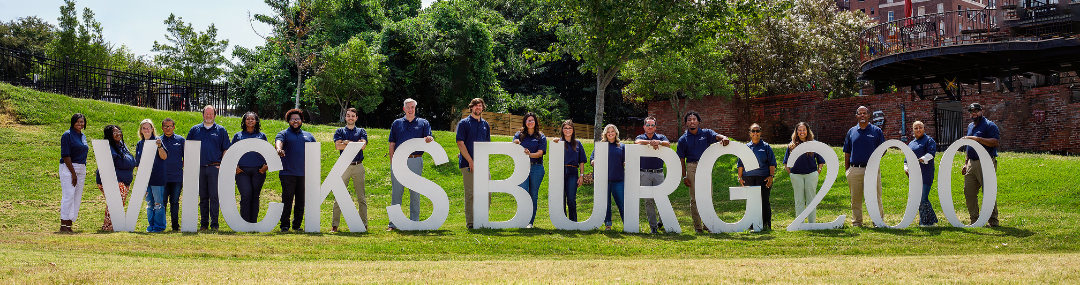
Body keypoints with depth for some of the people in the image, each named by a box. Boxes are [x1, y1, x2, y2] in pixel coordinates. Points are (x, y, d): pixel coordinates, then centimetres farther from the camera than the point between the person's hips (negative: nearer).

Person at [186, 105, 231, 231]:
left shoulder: (221, 130, 9)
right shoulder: (195, 130, 13)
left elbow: (226, 149, 7)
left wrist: (222, 165, -2)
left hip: (214, 167, -2)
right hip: (200, 168, 2)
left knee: (214, 196, -5)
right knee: (203, 197, 6)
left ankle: (214, 224, -2)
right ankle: (203, 223, 12)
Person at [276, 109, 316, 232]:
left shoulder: (309, 136, 19)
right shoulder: (284, 134, 8)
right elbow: (278, 141, -15)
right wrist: (279, 148, -39)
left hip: (304, 174, 3)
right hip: (288, 173, -3)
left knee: (301, 201, 5)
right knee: (287, 200, -5)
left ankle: (297, 225, 13)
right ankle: (284, 225, -1)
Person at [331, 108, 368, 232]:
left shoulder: (361, 131, 13)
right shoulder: (340, 131, 12)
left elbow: (363, 145, -5)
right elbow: (338, 146, -6)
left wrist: (347, 142, -6)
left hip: (358, 166, 0)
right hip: (344, 165, 0)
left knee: (361, 197, 1)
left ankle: (364, 224, 4)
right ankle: (335, 224, 3)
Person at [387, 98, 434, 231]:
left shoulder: (423, 123, 11)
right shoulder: (397, 123, 13)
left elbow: (430, 139, 0)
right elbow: (391, 144, 11)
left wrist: (429, 139, -24)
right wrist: (392, 160, 0)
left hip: (416, 161, -1)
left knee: (415, 193, 3)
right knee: (396, 191, 1)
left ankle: (414, 221, 10)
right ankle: (393, 222, 5)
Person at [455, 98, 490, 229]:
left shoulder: (485, 124, 17)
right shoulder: (464, 123, 2)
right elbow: (460, 143, -5)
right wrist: (470, 161, -11)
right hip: (468, 164, -5)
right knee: (470, 194, -4)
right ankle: (470, 222, 1)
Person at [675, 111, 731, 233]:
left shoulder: (706, 133, 8)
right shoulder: (683, 139, 6)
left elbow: (717, 136, -12)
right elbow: (681, 159, 5)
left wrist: (724, 138, -36)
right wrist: (684, 176, -2)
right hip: (692, 167, -1)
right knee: (694, 198, 1)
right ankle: (697, 226, 6)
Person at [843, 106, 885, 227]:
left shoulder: (877, 131, 7)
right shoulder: (851, 132, 13)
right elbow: (847, 152, 14)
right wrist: (846, 169, 7)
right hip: (855, 170, 2)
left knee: (875, 197, -1)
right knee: (856, 198, 7)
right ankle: (856, 221, 14)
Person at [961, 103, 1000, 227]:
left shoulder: (989, 125, -5)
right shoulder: (970, 126, 20)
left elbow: (995, 142, -18)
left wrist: (977, 139, -24)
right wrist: (966, 163, 22)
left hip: (985, 163, -8)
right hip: (972, 163, 8)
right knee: (969, 192, 5)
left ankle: (993, 221, 0)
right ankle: (974, 220, 12)